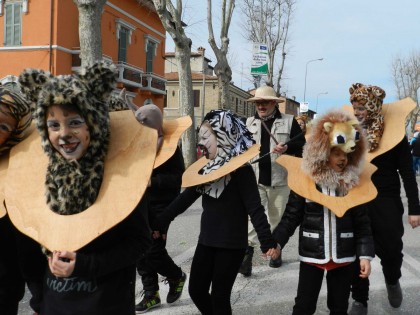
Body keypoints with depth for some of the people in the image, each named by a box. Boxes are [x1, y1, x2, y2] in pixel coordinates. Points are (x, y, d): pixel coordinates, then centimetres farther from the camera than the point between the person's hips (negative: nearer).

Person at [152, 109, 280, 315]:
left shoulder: (241, 169, -14)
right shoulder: (206, 168, 5)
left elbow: (254, 208, -17)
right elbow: (185, 198, 11)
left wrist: (267, 242, -24)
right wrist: (159, 223, 13)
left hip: (231, 244, -7)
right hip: (206, 240, 7)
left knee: (219, 296, 3)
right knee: (196, 290, 14)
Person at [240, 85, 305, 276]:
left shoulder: (289, 121, 1)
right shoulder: (249, 122, 10)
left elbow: (302, 145, 0)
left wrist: (287, 148, -18)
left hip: (280, 179, 0)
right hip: (254, 179, 1)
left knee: (277, 217, 13)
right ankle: (247, 253, -9)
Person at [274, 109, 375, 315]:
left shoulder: (353, 183, -3)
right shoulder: (305, 180, -9)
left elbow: (362, 223, 1)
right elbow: (291, 217, -6)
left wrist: (365, 254, -5)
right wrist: (276, 242, -17)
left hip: (343, 256, 2)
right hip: (311, 254, -2)